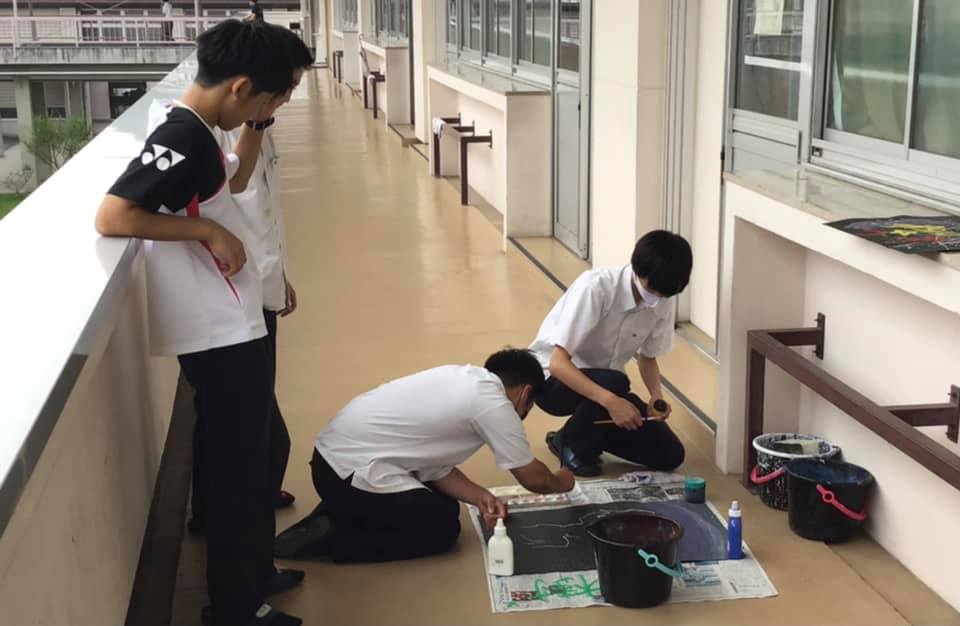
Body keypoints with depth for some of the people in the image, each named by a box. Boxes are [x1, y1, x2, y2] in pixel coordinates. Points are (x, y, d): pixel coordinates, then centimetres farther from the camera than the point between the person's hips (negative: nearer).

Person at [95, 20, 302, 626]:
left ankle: (253, 576, 36)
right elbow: (111, 216, -26)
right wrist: (207, 230, -22)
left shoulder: (197, 135, 9)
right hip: (221, 335, -10)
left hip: (232, 327, 10)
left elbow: (235, 180, 28)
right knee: (237, 468, 1)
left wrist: (256, 127, 15)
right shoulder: (183, 137, -20)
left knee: (247, 458, 21)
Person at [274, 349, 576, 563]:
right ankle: (333, 539, 0)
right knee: (443, 528, 5)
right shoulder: (495, 405, -11)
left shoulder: (463, 378, 13)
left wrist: (479, 496, 2)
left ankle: (334, 518, 14)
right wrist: (559, 482, 24)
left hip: (334, 454, 9)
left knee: (444, 505, 17)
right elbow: (532, 478, 2)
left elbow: (433, 462, 14)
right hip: (352, 471, -9)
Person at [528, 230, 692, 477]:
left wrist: (657, 396, -15)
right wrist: (610, 400, -44)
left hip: (606, 383, 6)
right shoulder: (596, 287, -30)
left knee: (669, 455, -8)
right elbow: (558, 363, -33)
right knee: (614, 383, -37)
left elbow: (647, 356, 6)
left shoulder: (664, 303, -11)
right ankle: (572, 444, -9)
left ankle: (591, 432, 13)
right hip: (554, 379, -5)